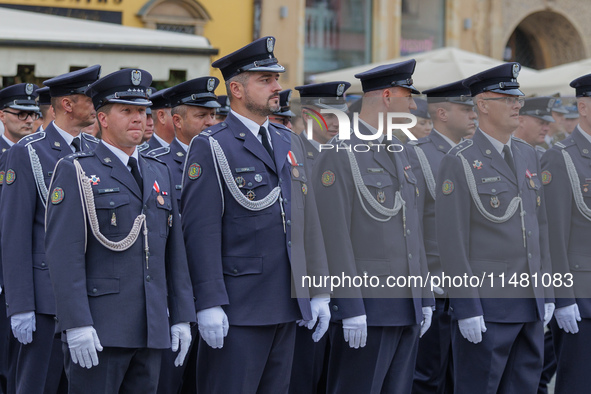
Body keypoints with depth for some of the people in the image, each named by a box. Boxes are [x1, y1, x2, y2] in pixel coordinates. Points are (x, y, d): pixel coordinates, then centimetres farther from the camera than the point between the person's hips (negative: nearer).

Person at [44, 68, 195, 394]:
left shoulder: (159, 173, 17)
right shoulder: (76, 172, -2)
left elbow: (174, 251, 17)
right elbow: (63, 253, -11)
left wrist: (181, 317, 10)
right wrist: (77, 324, -19)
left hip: (152, 331, 6)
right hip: (97, 331, -6)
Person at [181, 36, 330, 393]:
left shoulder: (289, 143, 16)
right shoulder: (211, 147, -7)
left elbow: (307, 220, 17)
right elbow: (201, 231, -13)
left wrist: (319, 291, 12)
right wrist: (209, 304, -19)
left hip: (287, 306, 7)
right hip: (237, 309, -7)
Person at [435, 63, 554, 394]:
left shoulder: (528, 156, 12)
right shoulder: (459, 163, -10)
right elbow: (451, 239, -13)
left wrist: (546, 293, 13)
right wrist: (466, 309, -17)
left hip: (529, 305, 7)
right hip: (486, 306, -7)